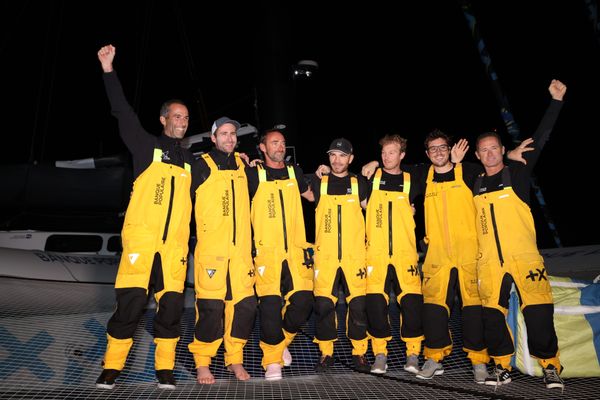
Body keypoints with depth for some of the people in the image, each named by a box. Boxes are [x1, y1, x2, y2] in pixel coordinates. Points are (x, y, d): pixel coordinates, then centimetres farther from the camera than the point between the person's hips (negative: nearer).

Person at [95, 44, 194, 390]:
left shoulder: (191, 162, 18)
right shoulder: (147, 146, 7)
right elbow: (123, 112, -2)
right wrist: (108, 70, -8)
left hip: (175, 247, 3)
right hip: (140, 241, -3)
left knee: (171, 307, 1)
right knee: (131, 304, -3)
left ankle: (165, 368, 14)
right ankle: (112, 367, 13)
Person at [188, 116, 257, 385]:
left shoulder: (243, 166, 15)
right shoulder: (202, 166, 2)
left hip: (241, 250, 4)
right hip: (211, 250, -4)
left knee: (244, 305, 3)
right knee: (211, 307, -6)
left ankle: (235, 358, 21)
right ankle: (202, 362, 13)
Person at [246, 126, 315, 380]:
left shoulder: (294, 172, 17)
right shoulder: (254, 174, 5)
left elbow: (312, 196, 30)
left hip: (296, 249, 3)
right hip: (267, 251, -3)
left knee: (303, 300, -7)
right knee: (270, 304, -11)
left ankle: (281, 341, 22)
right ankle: (272, 359, 9)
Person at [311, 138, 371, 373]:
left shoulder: (359, 183, 9)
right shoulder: (319, 183, 9)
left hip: (355, 255, 0)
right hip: (325, 255, 0)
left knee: (358, 304, -1)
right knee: (323, 304, -1)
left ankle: (359, 353, 14)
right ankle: (326, 353, 14)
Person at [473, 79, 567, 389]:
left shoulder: (518, 173, 4)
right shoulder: (475, 183, 11)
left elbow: (540, 140, -2)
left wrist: (556, 100, -5)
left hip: (524, 257, -2)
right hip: (489, 263, 3)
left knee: (538, 313, -4)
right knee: (492, 315, 3)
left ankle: (550, 367, 14)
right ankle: (502, 367, 17)